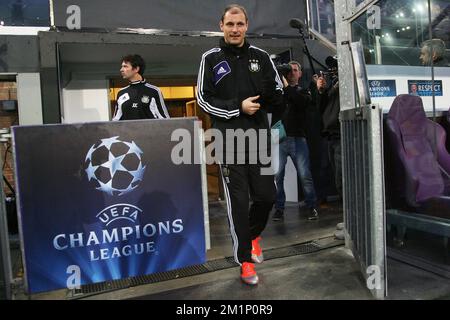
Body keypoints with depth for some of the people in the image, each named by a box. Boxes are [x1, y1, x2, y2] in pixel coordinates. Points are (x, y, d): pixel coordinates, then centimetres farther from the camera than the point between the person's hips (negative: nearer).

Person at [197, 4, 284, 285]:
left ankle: (254, 233, 37)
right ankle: (245, 259, 17)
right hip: (229, 139, -2)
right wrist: (238, 107, -11)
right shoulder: (211, 58, 4)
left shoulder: (261, 56, 10)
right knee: (238, 201, 1)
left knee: (266, 196, 4)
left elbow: (279, 95, 13)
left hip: (259, 136, 3)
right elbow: (204, 99, 0)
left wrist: (271, 92, -11)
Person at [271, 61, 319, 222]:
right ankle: (279, 209, 5)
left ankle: (312, 208, 9)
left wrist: (287, 87, -11)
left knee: (305, 175, -4)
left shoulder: (303, 91, 15)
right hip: (278, 138, 1)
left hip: (297, 138, 0)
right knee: (277, 176, -5)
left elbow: (304, 102, -8)